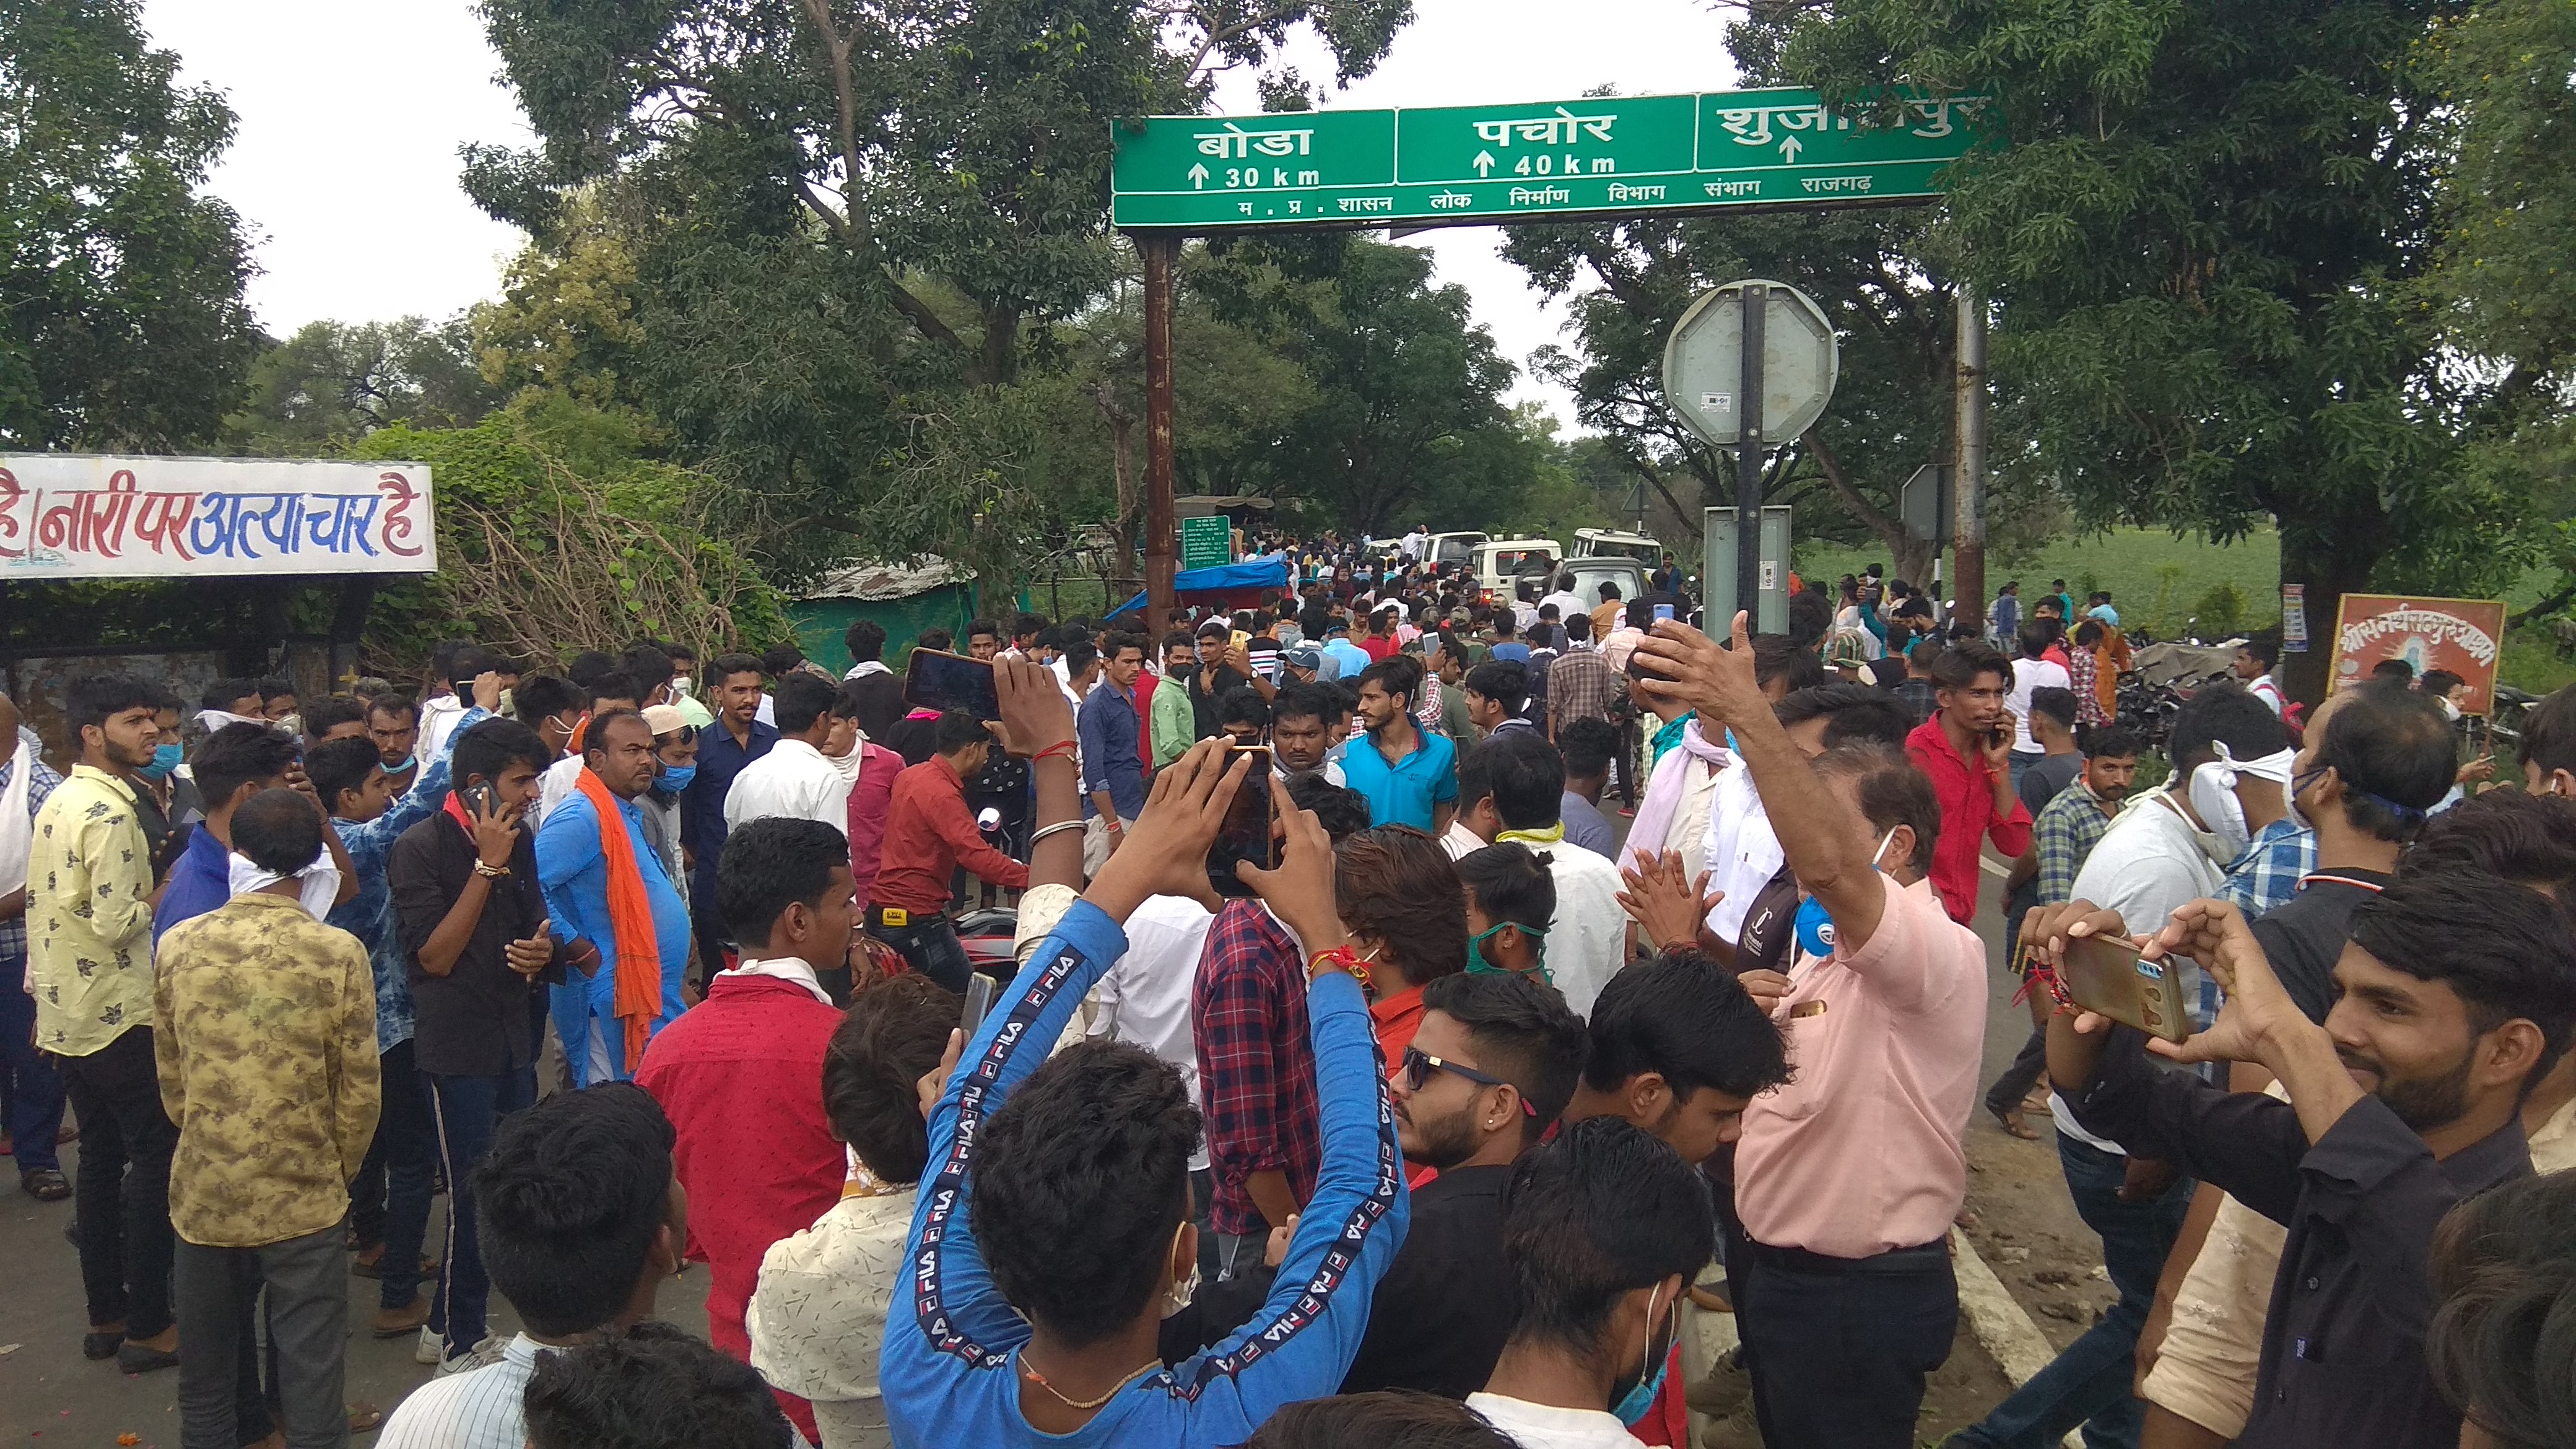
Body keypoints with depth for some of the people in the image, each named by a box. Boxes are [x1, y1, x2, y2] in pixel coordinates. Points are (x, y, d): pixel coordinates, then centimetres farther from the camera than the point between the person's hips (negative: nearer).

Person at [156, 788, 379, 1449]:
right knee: (309, 1367, 7)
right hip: (303, 1195, -3)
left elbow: (170, 1075, 6)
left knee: (208, 1366, 19)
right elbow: (358, 1089, -7)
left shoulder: (178, 945, -5)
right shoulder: (339, 954, -13)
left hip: (203, 1191, 3)